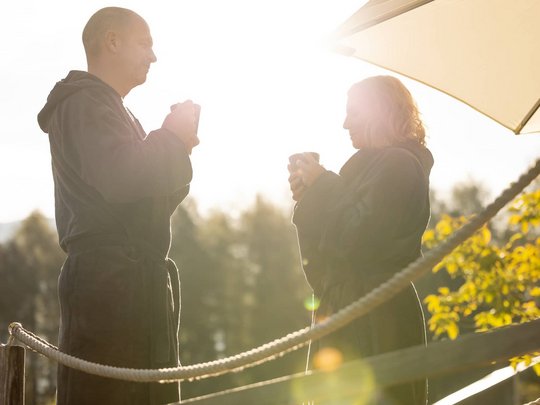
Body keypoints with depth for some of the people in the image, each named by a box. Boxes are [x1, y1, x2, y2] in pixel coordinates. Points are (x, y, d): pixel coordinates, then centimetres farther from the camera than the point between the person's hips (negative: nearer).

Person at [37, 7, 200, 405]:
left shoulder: (106, 106, 27)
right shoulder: (84, 102, -5)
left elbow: (150, 196, 26)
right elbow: (118, 179, -22)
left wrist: (176, 146, 9)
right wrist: (173, 136, -7)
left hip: (131, 279, 10)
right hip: (109, 278, -10)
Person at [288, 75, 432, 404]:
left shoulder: (398, 165, -12)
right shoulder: (369, 164, 18)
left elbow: (356, 239, -20)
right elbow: (327, 237, 18)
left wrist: (322, 186, -9)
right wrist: (308, 196, 4)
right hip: (349, 310, 10)